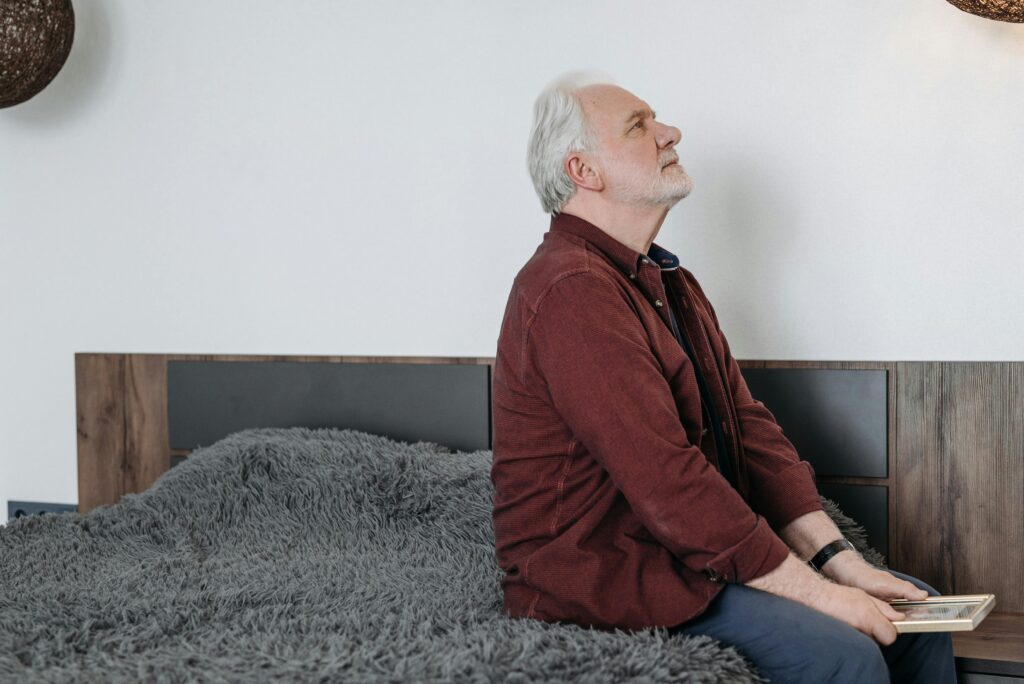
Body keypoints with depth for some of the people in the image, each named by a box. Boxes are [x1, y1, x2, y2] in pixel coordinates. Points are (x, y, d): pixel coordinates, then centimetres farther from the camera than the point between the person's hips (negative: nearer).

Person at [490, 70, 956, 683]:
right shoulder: (571, 290, -20)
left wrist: (838, 559, -1)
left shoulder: (669, 282, 15)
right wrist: (812, 590, -21)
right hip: (603, 576, -10)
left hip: (691, 550, 10)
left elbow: (749, 426, 10)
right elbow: (665, 478, -25)